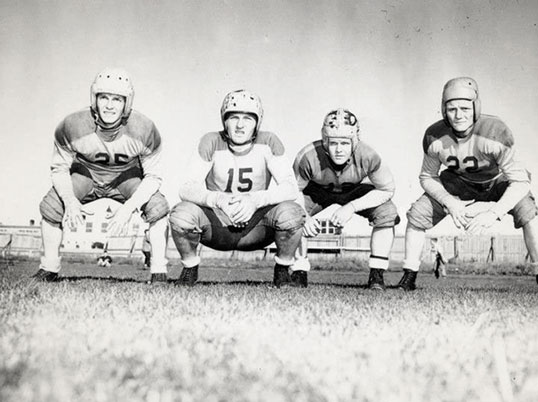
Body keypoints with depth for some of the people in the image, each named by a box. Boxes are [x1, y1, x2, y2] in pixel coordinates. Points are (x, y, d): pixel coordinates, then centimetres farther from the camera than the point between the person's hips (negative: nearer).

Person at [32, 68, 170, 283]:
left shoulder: (144, 130, -28)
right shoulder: (73, 126, -27)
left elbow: (153, 176, -19)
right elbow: (59, 168, -13)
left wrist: (128, 207, -34)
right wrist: (70, 200, -33)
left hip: (127, 175, -1)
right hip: (85, 173, 1)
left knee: (157, 206, -25)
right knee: (51, 205, -19)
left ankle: (159, 273, -11)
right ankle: (48, 269, 3)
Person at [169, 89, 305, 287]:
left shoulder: (268, 142, -9)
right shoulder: (212, 142, -9)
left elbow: (291, 188, -16)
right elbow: (186, 188, -15)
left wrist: (255, 200, -33)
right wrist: (219, 200, -34)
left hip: (255, 226, 0)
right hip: (216, 224, 0)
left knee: (292, 212, -29)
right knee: (181, 214, -29)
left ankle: (282, 269, 1)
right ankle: (190, 268, 2)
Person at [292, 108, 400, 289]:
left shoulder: (367, 156, -34)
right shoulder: (309, 157, -36)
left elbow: (387, 189, -21)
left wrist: (351, 207, -30)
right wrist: (304, 216, -40)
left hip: (353, 192, 0)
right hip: (317, 191, 0)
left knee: (387, 212, -23)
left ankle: (377, 274, -9)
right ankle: (299, 272, -9)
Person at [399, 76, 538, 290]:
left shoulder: (496, 132, -35)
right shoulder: (434, 137, -24)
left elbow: (520, 181, -33)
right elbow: (427, 177, -7)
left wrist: (494, 213, -44)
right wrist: (449, 203, -25)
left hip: (497, 181, -3)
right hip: (457, 183, 3)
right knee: (417, 214, -12)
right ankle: (409, 277, 6)